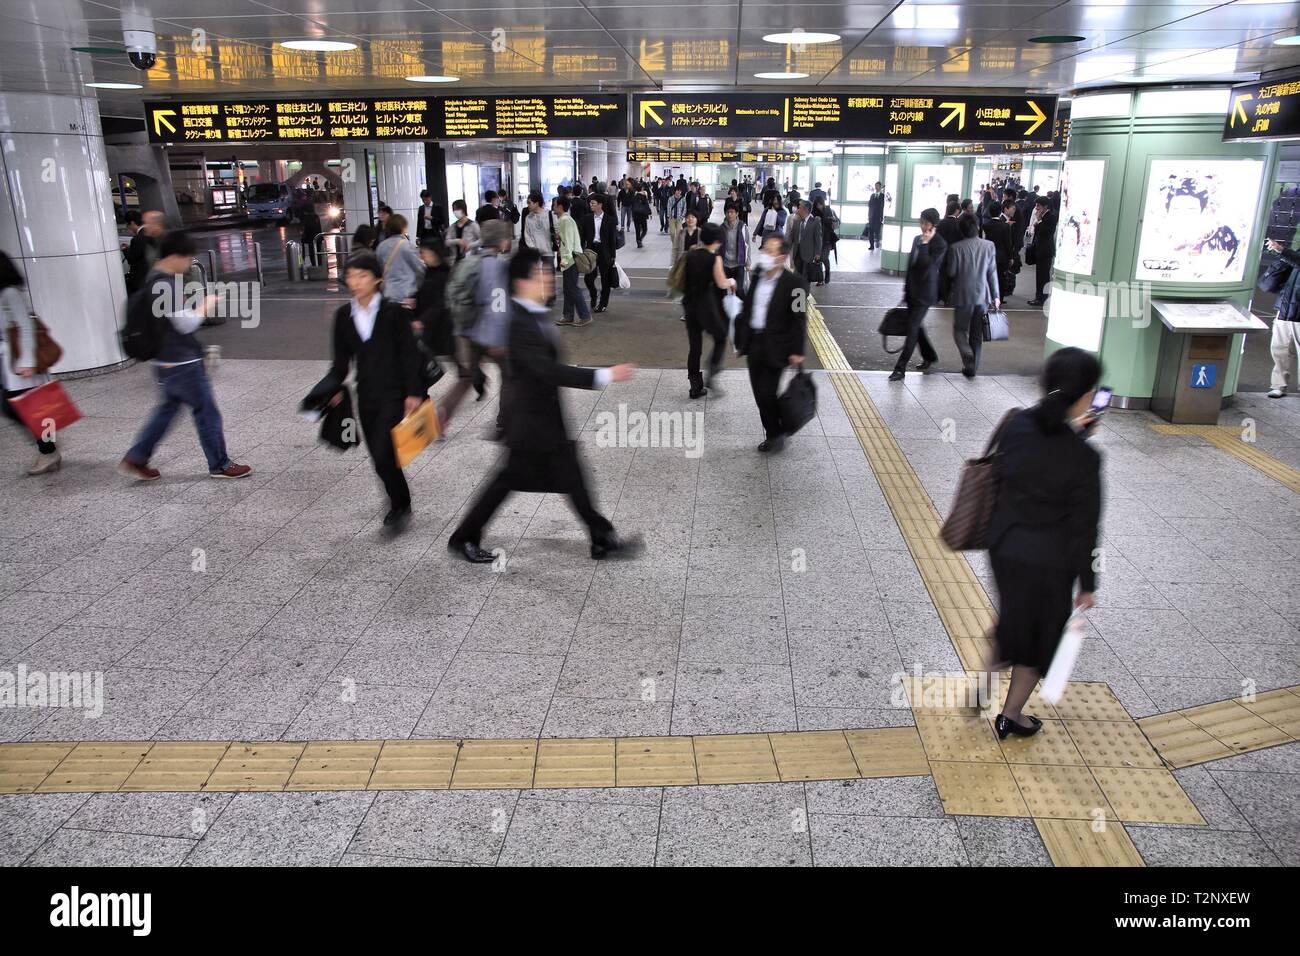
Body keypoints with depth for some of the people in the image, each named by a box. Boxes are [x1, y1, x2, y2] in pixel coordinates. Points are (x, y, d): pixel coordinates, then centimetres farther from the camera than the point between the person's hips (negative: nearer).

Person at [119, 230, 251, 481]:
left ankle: (135, 458, 20)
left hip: (167, 361, 10)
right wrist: (205, 306, -6)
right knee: (206, 411, 2)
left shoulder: (154, 281, 10)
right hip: (182, 362, -10)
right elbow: (185, 323, -22)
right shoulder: (167, 284, -21)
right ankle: (220, 465, 14)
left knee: (168, 408, 19)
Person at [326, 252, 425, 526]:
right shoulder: (343, 316, 4)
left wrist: (413, 392, -11)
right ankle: (400, 504, 30)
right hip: (366, 397, 5)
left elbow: (409, 354, -7)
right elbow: (341, 359, 11)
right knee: (380, 458, 11)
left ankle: (399, 504, 8)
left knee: (382, 455, -14)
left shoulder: (394, 312, -8)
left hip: (394, 394, -5)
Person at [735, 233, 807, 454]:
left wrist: (796, 351, -13)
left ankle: (776, 433, 15)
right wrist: (741, 339, 12)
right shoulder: (757, 276, 6)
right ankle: (773, 434, 27)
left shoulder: (794, 283, -12)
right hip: (754, 343, 6)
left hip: (775, 347, -6)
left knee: (766, 394, -8)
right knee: (760, 394, 11)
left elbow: (799, 319, -11)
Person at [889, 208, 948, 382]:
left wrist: (925, 244, -20)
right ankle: (929, 356, 38)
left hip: (924, 294, -8)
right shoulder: (917, 239, 10)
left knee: (912, 328, -9)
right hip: (912, 291, 8)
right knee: (915, 326, 18)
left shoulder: (940, 244, -13)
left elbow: (927, 264, -25)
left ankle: (900, 368, -9)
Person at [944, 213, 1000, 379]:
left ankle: (967, 354, -16)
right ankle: (973, 367, 17)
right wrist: (995, 296, 6)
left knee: (960, 329, 10)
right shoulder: (989, 246, -2)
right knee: (977, 334, 12)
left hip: (963, 296, -3)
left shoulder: (956, 248, -12)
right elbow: (992, 272, 0)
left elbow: (950, 272, -7)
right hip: (983, 296, 3)